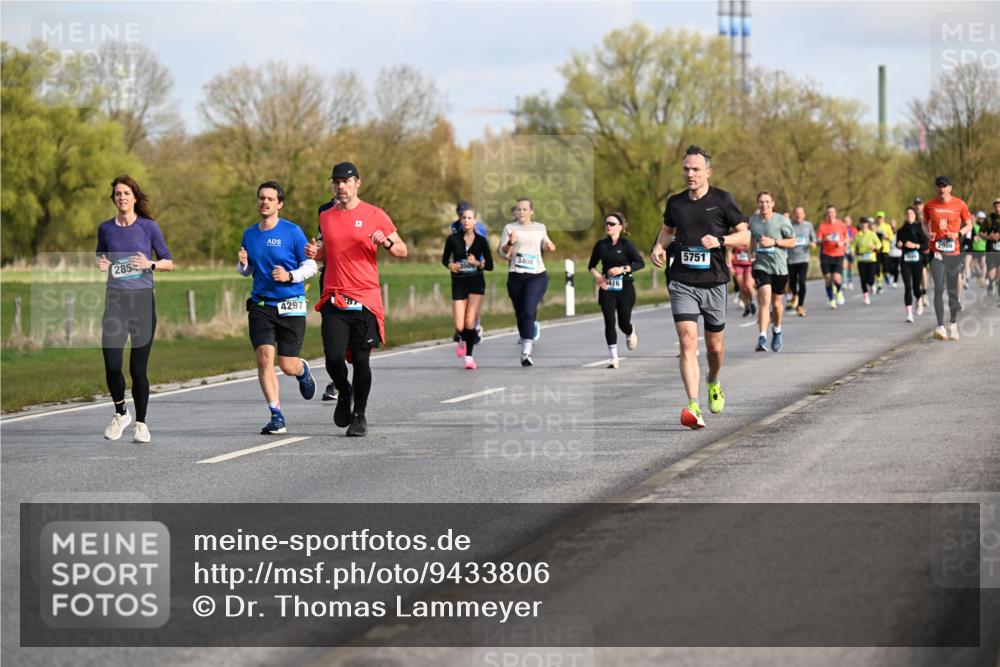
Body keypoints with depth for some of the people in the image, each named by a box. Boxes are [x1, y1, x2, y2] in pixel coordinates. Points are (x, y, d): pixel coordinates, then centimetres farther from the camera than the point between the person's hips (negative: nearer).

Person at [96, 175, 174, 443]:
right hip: (115, 301, 2)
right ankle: (120, 413, 14)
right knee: (112, 364, -11)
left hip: (143, 300, -2)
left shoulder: (149, 227, 1)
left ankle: (140, 423, 15)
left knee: (138, 368, -1)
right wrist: (102, 264, -1)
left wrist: (150, 264, -13)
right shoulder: (106, 228, 8)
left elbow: (169, 262, 6)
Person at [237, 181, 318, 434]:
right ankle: (276, 416, -7)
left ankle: (303, 370, 38)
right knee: (264, 357, -14)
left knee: (288, 366, -1)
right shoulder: (250, 234, 9)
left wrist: (289, 276, -18)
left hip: (291, 306, -3)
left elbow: (311, 266, -1)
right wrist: (243, 264, -3)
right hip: (260, 306, 3)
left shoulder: (292, 232, -4)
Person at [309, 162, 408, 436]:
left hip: (365, 300, -2)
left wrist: (387, 243, -18)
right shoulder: (326, 217, 12)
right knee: (333, 358, -9)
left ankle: (360, 416, 14)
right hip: (334, 298, 2)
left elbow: (402, 251, 3)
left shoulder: (374, 215, 1)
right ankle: (344, 393, 22)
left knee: (361, 360, -1)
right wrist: (316, 253, 4)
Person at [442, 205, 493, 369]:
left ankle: (469, 355, 3)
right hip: (458, 284, 1)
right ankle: (463, 340, 31)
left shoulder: (481, 241, -2)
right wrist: (450, 266, -9)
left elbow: (490, 265, 2)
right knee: (459, 326, -5)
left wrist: (478, 263, -16)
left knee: (470, 322, -13)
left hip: (476, 283, -1)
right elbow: (445, 259, 11)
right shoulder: (453, 239, -2)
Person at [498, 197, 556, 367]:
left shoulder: (539, 228, 9)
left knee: (528, 312, -19)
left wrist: (549, 246, 5)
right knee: (520, 314, 10)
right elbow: (503, 254, -1)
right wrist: (510, 243, -21)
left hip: (537, 276, -2)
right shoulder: (509, 228, 5)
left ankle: (526, 352, -25)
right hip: (516, 277, 2)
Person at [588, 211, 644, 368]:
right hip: (606, 288, 2)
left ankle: (631, 333, 41)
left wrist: (623, 269, -22)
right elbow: (591, 265, 14)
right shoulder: (601, 245, 5)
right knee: (609, 322, -8)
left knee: (623, 323, 2)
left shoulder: (626, 244, -5)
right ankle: (614, 358, -6)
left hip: (624, 287, -2)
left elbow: (640, 263, -9)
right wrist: (596, 275, -7)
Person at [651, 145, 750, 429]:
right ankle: (693, 406, -22)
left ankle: (713, 383, 45)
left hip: (714, 283, -1)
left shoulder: (722, 200, -3)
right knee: (688, 341, -15)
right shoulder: (675, 202, 6)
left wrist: (719, 240, -18)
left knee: (715, 346, 12)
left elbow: (744, 236, -1)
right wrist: (659, 246, 6)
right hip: (682, 283, 1)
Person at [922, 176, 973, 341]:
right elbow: (925, 223, 18)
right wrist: (928, 233, -4)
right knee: (939, 288, -13)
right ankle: (940, 327, -17)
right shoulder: (930, 205, 3)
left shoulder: (959, 204, 0)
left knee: (953, 290, 7)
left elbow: (969, 224, 9)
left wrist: (958, 234, -10)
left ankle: (953, 324, 26)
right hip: (936, 251, 0)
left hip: (954, 251, 0)